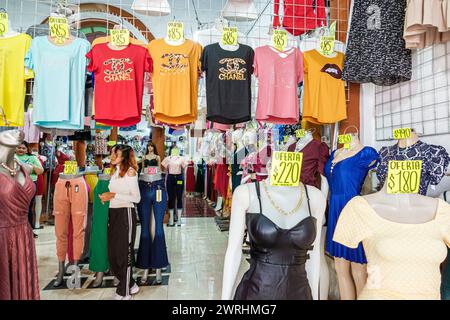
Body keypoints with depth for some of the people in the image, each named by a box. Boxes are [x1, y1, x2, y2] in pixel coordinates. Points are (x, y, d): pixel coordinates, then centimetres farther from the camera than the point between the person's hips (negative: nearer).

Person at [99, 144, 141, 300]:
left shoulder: (130, 171, -9)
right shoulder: (114, 170, 12)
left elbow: (136, 198, -12)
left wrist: (114, 195, -14)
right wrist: (107, 197, 4)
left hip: (125, 213, -7)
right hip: (113, 213, 7)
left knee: (124, 252, 3)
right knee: (112, 252, 10)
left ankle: (124, 293, 18)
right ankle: (130, 284, 29)